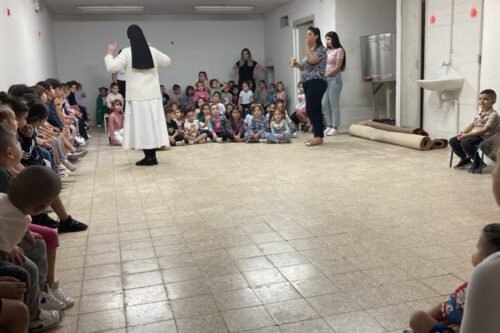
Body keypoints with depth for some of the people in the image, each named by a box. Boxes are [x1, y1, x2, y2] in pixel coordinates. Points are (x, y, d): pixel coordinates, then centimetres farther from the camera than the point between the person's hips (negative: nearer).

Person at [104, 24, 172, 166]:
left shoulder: (127, 52, -7)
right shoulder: (152, 51, 3)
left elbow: (111, 67, -9)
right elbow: (167, 61, 20)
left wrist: (109, 53, 6)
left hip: (137, 96, -3)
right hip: (153, 95, 3)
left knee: (141, 124, 1)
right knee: (153, 123, 7)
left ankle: (148, 156, 0)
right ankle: (153, 155, 10)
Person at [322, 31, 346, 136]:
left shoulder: (339, 50, -1)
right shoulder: (326, 51, 18)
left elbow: (338, 67, -7)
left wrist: (325, 75, -10)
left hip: (334, 79, -7)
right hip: (325, 79, 7)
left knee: (334, 104, -4)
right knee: (324, 104, 4)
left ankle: (335, 128, 0)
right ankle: (329, 126, 11)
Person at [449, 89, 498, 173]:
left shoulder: (493, 115, -13)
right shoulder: (479, 112, 14)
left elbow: (484, 130, -22)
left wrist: (467, 135, -25)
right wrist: (462, 132, -8)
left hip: (484, 137, -9)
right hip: (473, 135, 9)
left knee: (465, 143, -33)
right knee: (452, 141, -1)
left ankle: (478, 162, -11)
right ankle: (465, 159, 19)